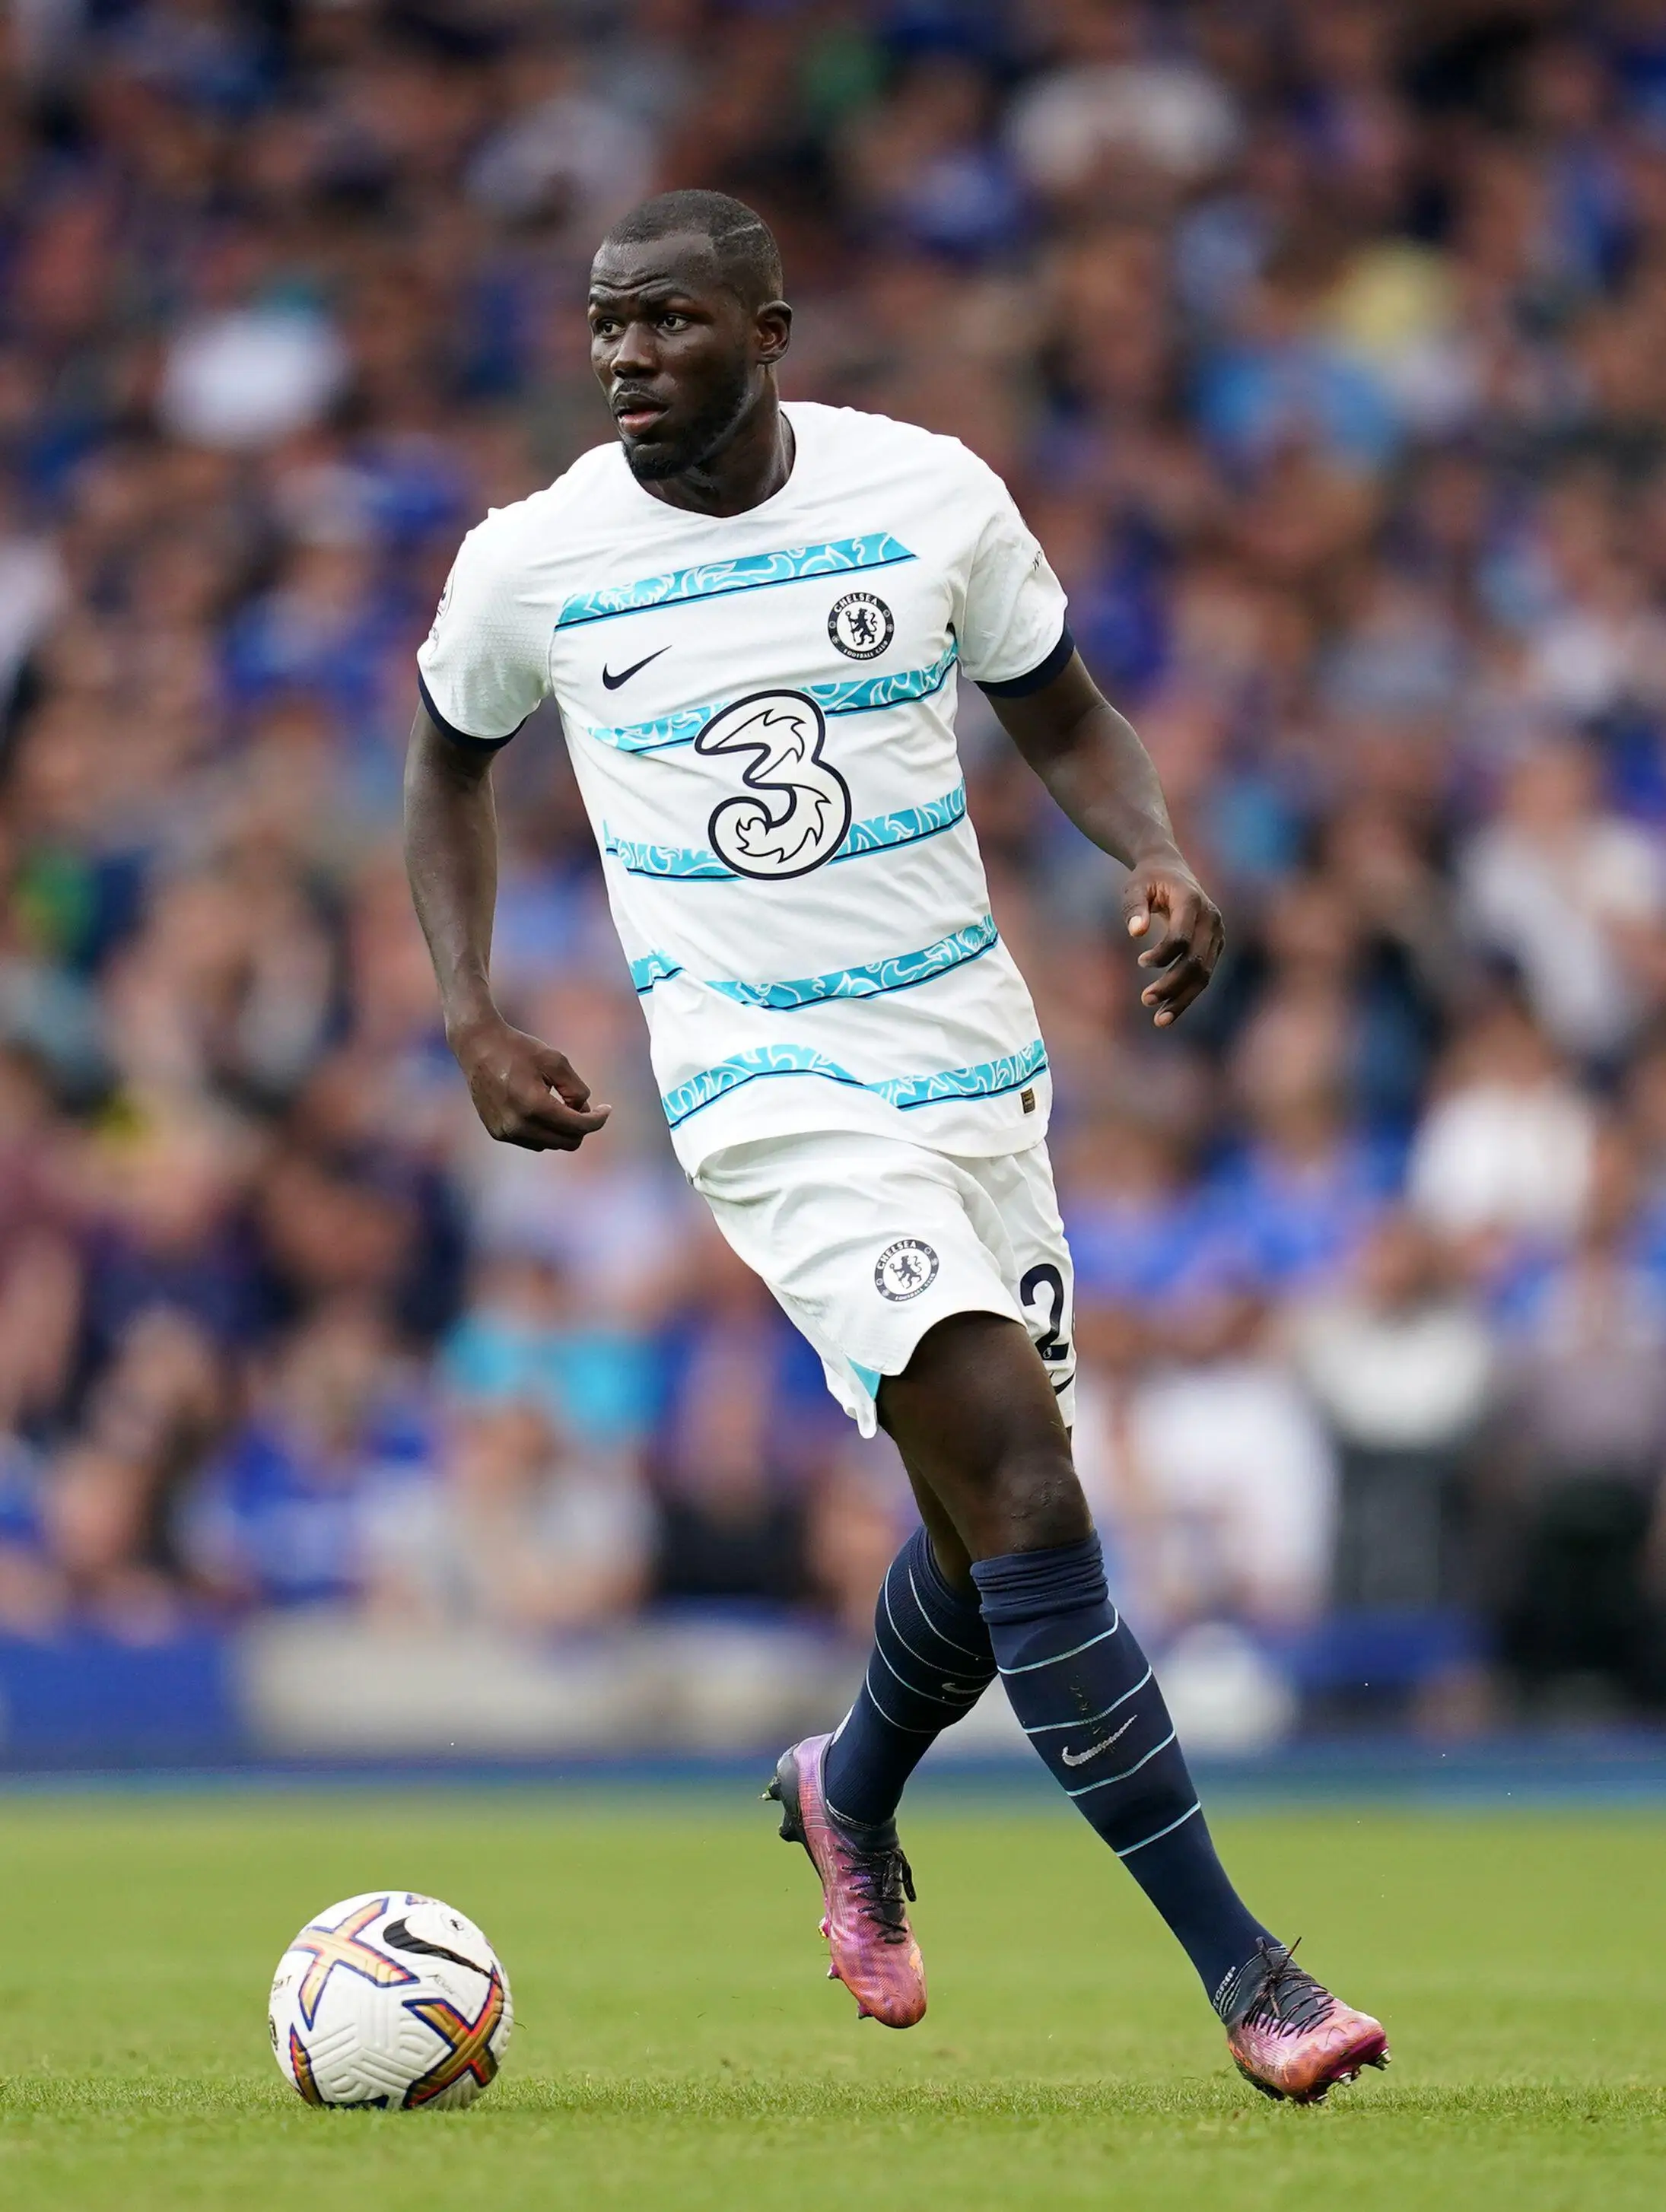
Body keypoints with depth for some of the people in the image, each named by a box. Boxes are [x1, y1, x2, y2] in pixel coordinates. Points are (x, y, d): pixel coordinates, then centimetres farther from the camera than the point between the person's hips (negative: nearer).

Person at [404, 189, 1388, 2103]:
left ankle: (850, 1795, 45)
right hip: (764, 1081, -4)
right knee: (1016, 1466, -20)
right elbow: (450, 760, 15)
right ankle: (1243, 1972, -19)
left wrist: (1157, 861, -10)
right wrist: (472, 1025, 5)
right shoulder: (531, 564, -4)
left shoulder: (929, 495, -3)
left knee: (1005, 1508, 11)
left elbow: (1063, 718, 10)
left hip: (974, 1058, 4)